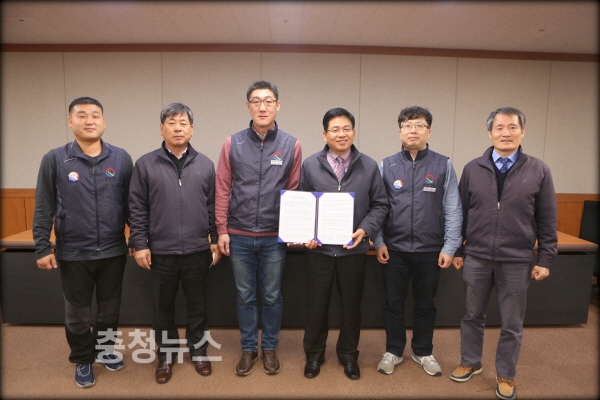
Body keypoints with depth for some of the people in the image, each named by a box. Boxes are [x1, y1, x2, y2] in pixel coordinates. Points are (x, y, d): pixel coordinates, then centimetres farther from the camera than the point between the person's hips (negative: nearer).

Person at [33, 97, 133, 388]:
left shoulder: (121, 158, -2)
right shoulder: (55, 159, -5)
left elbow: (131, 204, 1)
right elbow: (44, 208, -2)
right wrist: (42, 248, -5)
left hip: (113, 251, 1)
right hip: (73, 253, -1)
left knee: (110, 308, 16)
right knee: (77, 313, 15)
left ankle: (105, 348, 41)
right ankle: (83, 360, 37)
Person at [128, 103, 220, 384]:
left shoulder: (205, 165, 3)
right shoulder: (145, 165, -1)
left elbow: (213, 207, 5)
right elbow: (137, 209, -1)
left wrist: (215, 240, 4)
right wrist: (139, 244, -5)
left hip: (197, 251, 1)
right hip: (161, 252, 0)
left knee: (197, 306, 14)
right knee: (163, 308, 15)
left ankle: (198, 350, 35)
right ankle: (166, 354, 35)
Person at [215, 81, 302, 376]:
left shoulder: (291, 146, -2)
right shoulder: (233, 144, -1)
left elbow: (296, 191, 2)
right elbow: (222, 189, 0)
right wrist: (222, 230, -2)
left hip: (275, 237, 0)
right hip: (239, 236, 1)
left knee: (272, 296, 13)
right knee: (244, 296, 14)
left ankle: (269, 347, 33)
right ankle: (248, 348, 32)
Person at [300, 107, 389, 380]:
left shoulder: (369, 166, -2)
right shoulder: (310, 165, -1)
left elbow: (380, 204, 2)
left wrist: (365, 229, -13)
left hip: (354, 248, 1)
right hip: (319, 248, 0)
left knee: (351, 304, 15)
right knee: (317, 304, 12)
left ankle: (348, 355, 36)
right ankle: (314, 354, 34)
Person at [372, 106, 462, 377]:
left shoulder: (443, 165, -1)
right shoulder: (386, 166, 0)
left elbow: (453, 210, -2)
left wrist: (449, 247, -6)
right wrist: (378, 242, -5)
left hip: (430, 250, 0)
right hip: (394, 249, 0)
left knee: (425, 304, 16)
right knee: (393, 303, 12)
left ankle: (423, 352, 36)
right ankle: (393, 351, 32)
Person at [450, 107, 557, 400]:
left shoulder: (538, 171, -2)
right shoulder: (472, 169, 0)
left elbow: (547, 221, 1)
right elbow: (461, 214, 4)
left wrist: (544, 259, -1)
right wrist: (457, 250, 4)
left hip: (517, 261, -1)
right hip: (476, 258, 1)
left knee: (512, 324, 13)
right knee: (473, 316, 16)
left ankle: (505, 375, 32)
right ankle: (470, 363, 36)